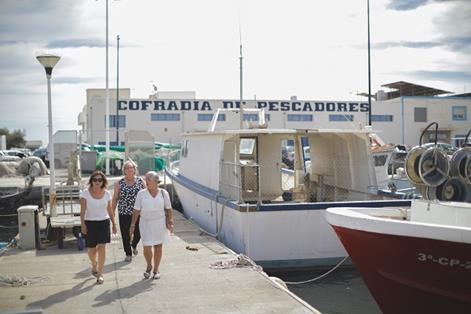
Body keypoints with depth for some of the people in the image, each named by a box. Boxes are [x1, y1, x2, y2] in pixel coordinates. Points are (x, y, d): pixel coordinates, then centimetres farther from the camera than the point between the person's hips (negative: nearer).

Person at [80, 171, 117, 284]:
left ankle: (100, 274, -2)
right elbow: (83, 210, -8)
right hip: (90, 223, -1)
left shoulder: (107, 193, 2)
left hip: (104, 223, 1)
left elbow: (110, 210, 10)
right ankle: (94, 265, 40)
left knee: (102, 247, -8)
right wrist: (83, 224, -17)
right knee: (92, 249, 8)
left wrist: (114, 224, 12)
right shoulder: (85, 193, -5)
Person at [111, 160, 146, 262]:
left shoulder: (141, 181, 1)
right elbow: (115, 198, 5)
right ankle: (128, 254, 20)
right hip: (124, 213, 0)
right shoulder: (119, 183, 1)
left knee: (138, 233, 4)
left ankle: (134, 245, 37)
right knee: (126, 235, 3)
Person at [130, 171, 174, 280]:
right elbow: (136, 210, 0)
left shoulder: (163, 193, -1)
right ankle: (149, 266, 24)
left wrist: (170, 223, -5)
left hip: (160, 223, 1)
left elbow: (168, 209, 3)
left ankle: (156, 270, 22)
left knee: (158, 246, 6)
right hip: (146, 223, 0)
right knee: (147, 247, -6)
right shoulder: (141, 194, -2)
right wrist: (132, 225, -2)